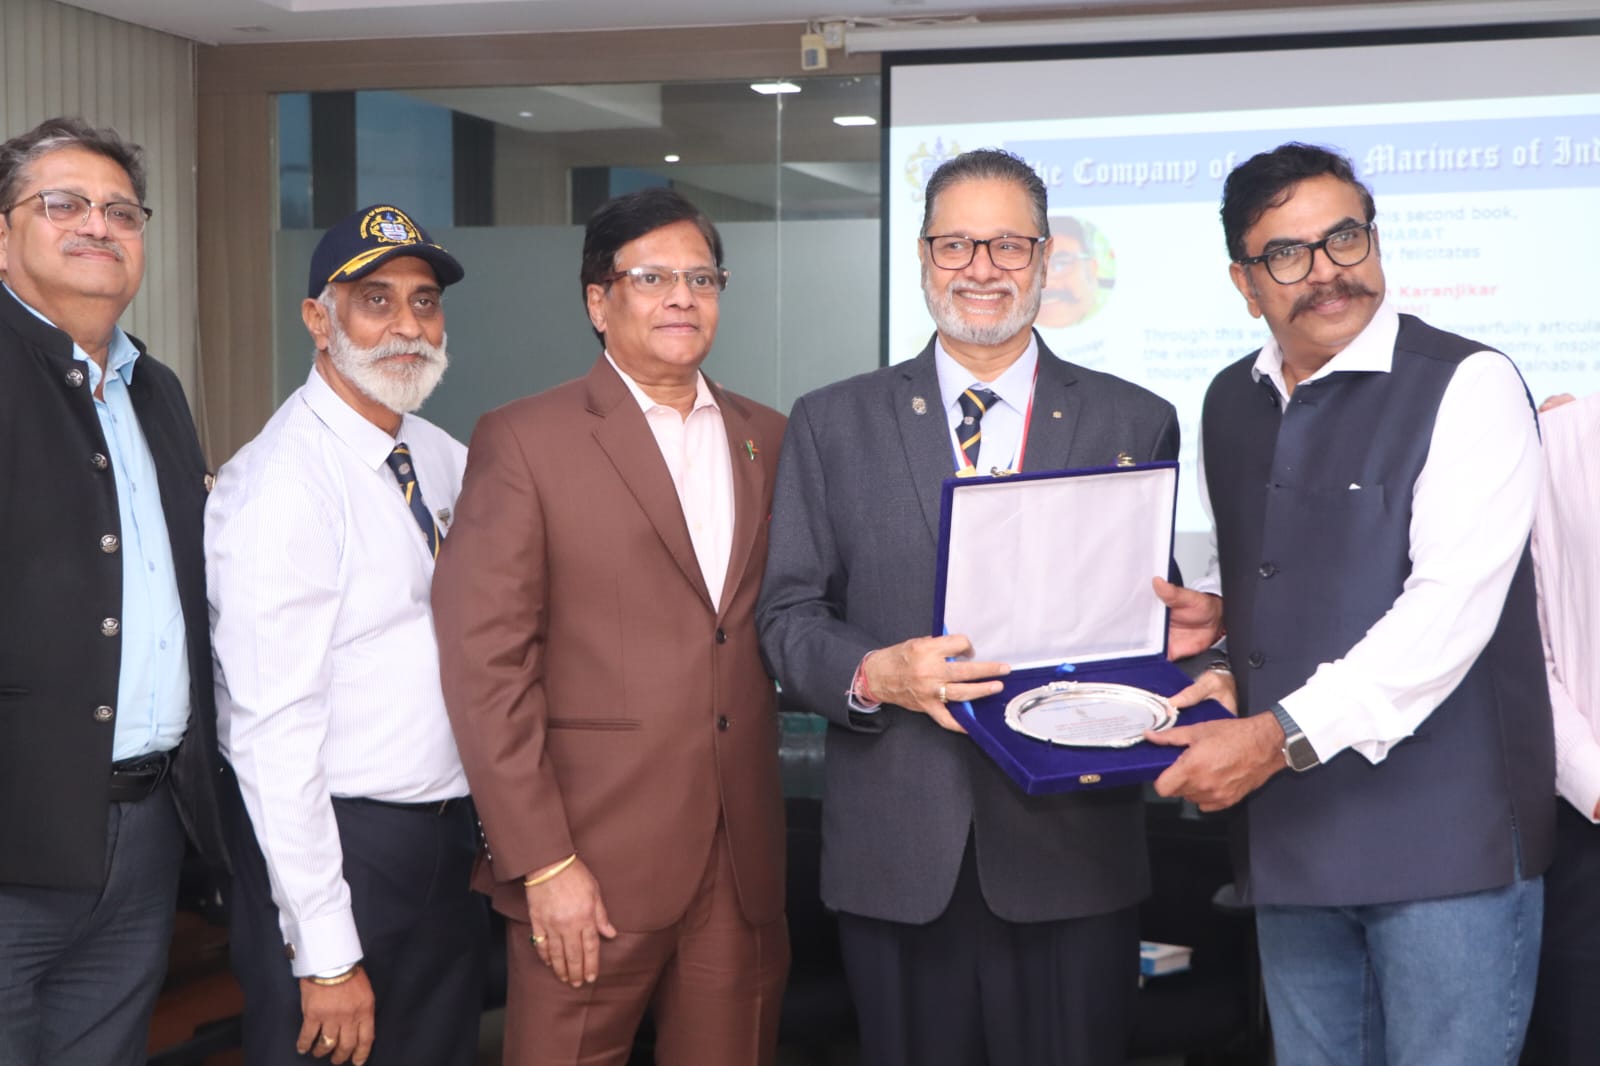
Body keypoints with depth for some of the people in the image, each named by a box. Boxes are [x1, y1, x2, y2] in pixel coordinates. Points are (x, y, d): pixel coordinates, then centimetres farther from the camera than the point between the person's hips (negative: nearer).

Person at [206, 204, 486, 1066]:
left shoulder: (441, 458, 6)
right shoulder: (280, 482, -18)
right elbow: (274, 728, -22)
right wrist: (326, 954, -22)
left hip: (447, 841, 8)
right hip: (338, 850, -8)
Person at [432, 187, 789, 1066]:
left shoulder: (766, 440, 12)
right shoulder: (523, 441, -3)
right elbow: (485, 663, -9)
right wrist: (543, 862, -13)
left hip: (744, 861, 4)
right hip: (591, 862, -4)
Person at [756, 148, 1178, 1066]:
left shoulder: (1136, 423, 7)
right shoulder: (833, 424, 7)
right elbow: (789, 612, 5)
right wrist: (872, 675, -15)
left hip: (1072, 848, 0)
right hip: (898, 853, 0)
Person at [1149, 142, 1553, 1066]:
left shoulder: (1466, 385, -9)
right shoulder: (1231, 403, 12)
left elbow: (1449, 610, -19)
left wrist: (1282, 737, -22)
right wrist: (1211, 616, 4)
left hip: (1444, 836, -6)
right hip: (1292, 835, 6)